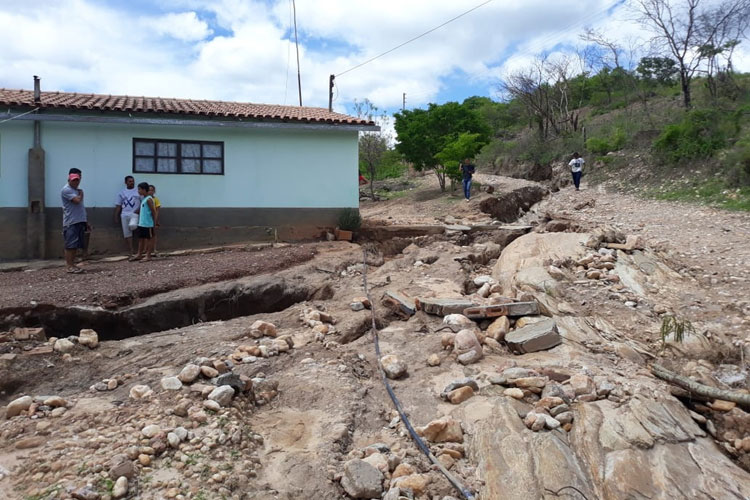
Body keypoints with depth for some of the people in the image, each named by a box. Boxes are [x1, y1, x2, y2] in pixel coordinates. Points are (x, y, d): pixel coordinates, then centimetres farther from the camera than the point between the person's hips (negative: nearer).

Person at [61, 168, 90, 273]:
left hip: (80, 221, 8)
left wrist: (86, 222, 23)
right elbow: (77, 200, -23)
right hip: (71, 222, -8)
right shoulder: (66, 190, -8)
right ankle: (69, 266, -3)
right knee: (70, 245, -6)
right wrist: (81, 194, -1)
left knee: (76, 245, 10)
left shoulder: (77, 190, 20)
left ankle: (72, 264, 16)